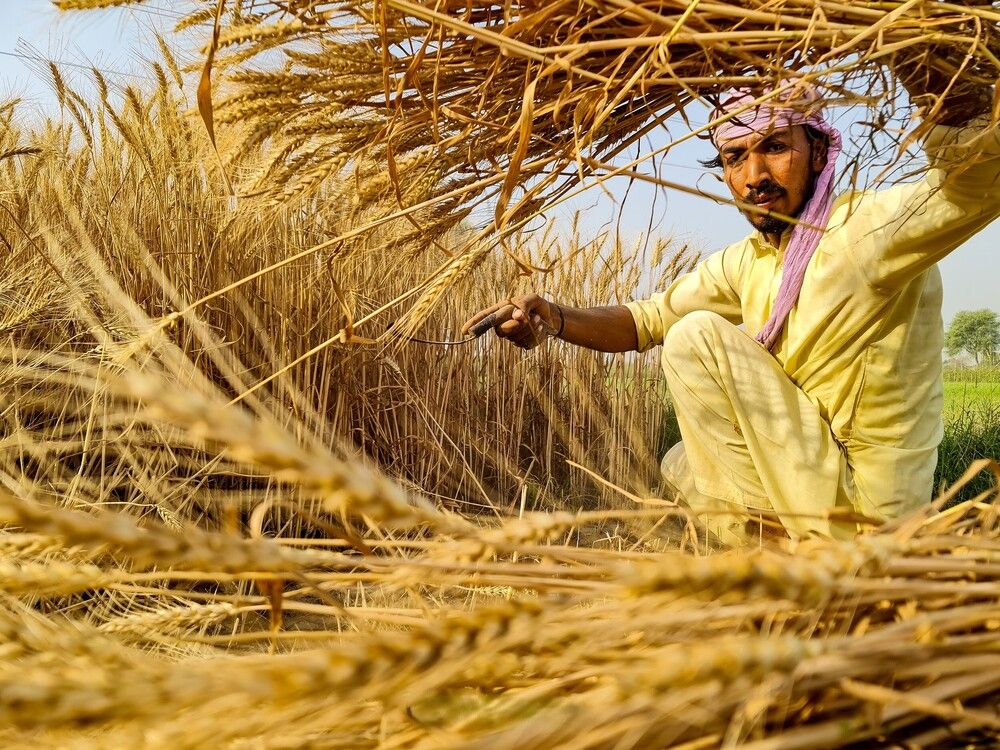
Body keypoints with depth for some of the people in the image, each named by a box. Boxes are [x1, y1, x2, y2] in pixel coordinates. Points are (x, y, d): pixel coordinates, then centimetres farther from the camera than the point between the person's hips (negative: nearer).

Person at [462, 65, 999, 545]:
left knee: (698, 337, -15)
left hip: (862, 517, -9)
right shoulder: (744, 264, 7)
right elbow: (647, 319, 8)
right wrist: (555, 319, -10)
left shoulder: (866, 228, -18)